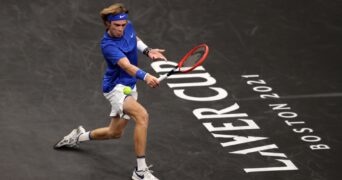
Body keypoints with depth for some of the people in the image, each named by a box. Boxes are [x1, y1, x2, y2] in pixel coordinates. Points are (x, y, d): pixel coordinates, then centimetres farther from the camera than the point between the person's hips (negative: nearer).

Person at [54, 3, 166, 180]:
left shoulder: (128, 27, -6)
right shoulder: (108, 45, -28)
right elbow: (127, 66, -44)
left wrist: (148, 50, 3)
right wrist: (145, 76, -61)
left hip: (129, 86, 8)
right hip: (115, 87, -8)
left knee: (114, 132, 22)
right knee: (142, 115, -33)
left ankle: (79, 136, 50)